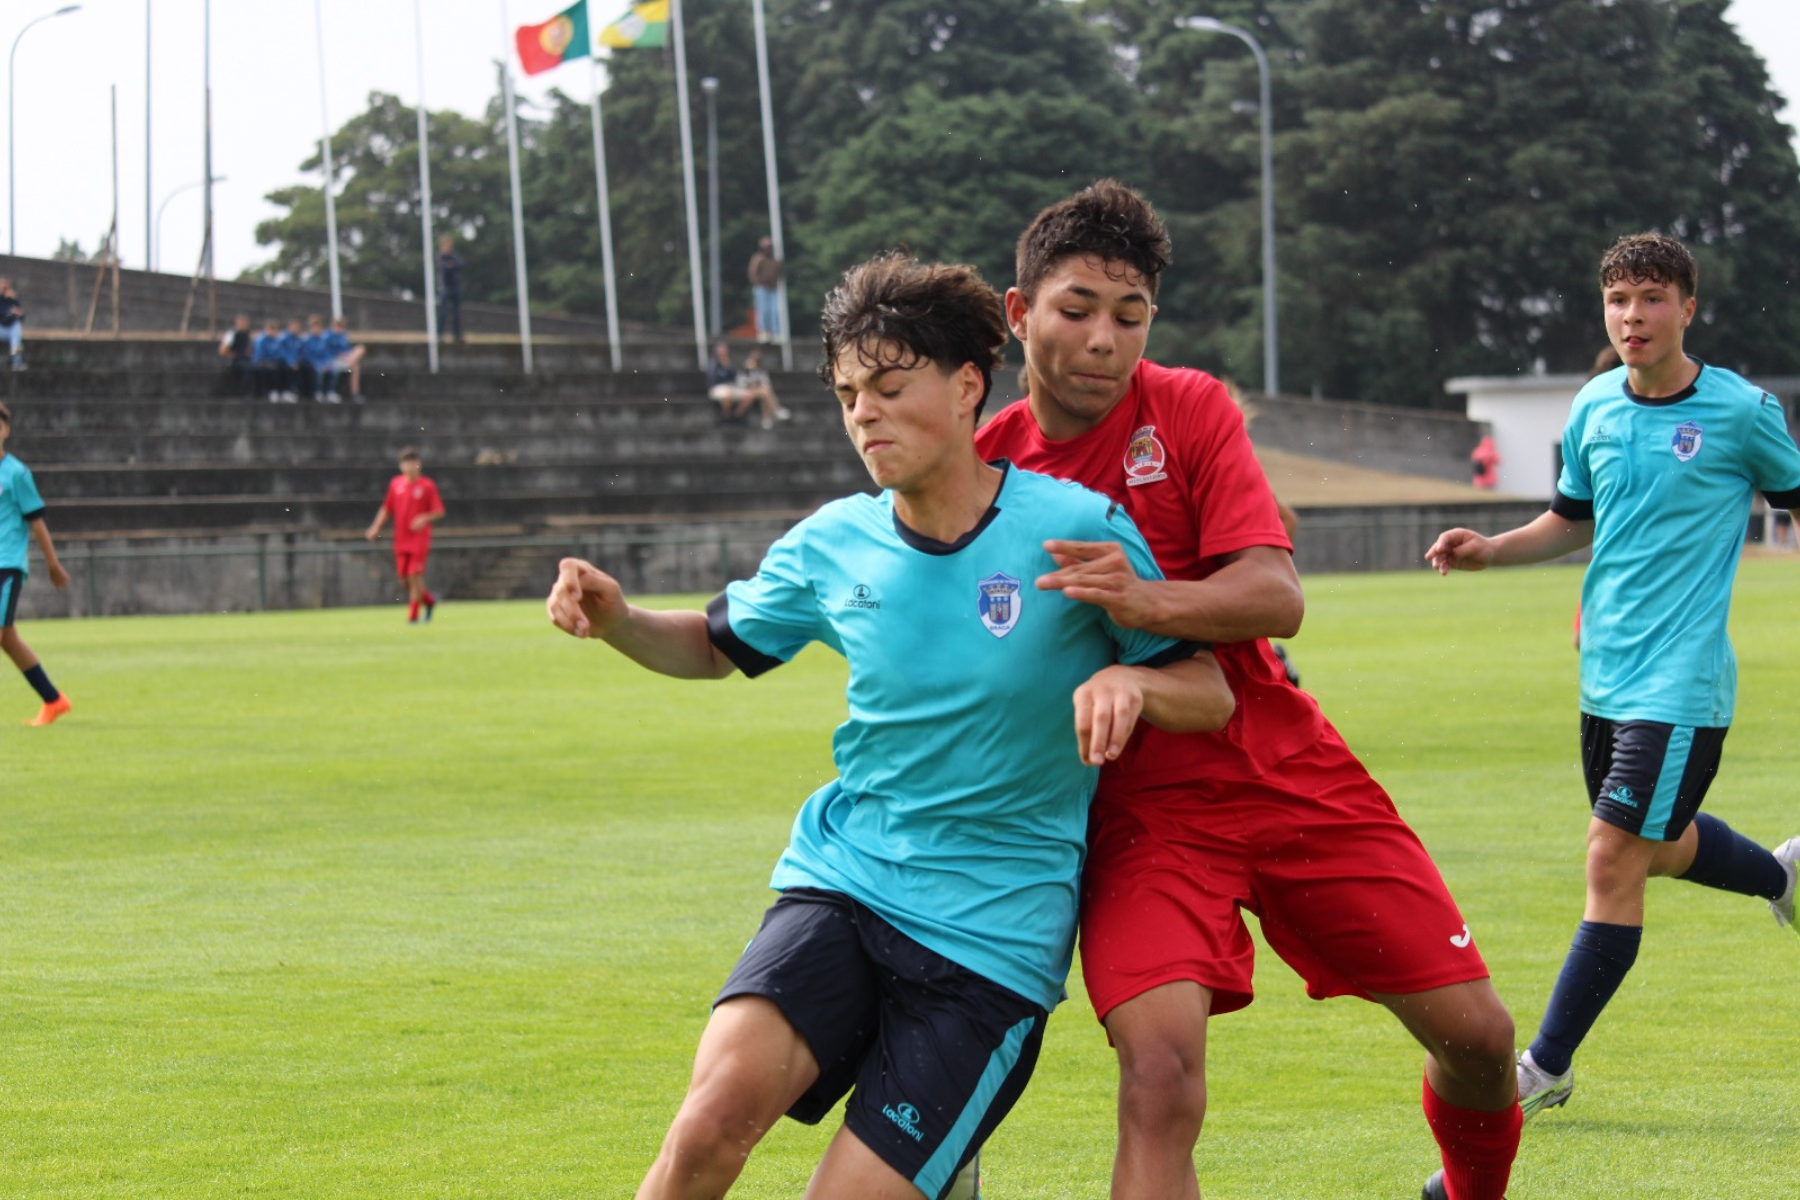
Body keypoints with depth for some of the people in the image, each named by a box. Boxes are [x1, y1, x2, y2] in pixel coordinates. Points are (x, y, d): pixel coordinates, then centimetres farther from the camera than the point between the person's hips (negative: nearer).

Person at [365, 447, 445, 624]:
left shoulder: (427, 485, -6)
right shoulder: (395, 483, 6)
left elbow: (439, 512, -5)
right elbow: (386, 508, 14)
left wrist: (425, 518, -23)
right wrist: (376, 527, 3)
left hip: (419, 539, -5)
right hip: (401, 540, 5)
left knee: (414, 576, -8)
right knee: (404, 578, 5)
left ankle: (413, 616, 1)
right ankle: (429, 601, 28)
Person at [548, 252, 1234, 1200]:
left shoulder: (1074, 529, -8)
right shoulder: (833, 544, 2)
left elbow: (1211, 696, -1)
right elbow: (717, 645, 20)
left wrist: (1130, 680, -25)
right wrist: (615, 618, -1)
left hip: (994, 935, -2)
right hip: (841, 882, 2)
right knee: (719, 1107, -26)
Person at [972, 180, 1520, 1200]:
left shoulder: (1192, 408, -3)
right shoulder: (984, 466, -1)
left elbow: (1278, 596, -16)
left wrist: (1146, 600, -33)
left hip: (1284, 765, 2)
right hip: (1140, 801, -1)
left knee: (1476, 1034, 3)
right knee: (1162, 1070, -26)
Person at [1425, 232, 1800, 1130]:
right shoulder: (1593, 408, 6)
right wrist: (1488, 551, 4)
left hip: (1681, 681, -6)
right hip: (1606, 673, 7)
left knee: (1614, 859, -10)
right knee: (1657, 845, 20)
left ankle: (1548, 1065, -3)